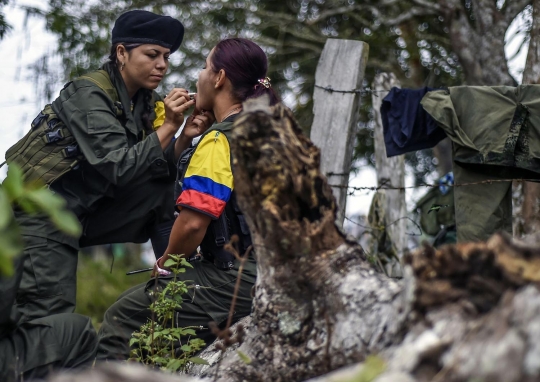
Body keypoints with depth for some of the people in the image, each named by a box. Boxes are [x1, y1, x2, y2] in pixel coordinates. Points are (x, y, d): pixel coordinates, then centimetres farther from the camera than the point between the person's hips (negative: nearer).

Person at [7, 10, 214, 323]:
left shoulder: (145, 102, 4)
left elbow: (162, 169, -1)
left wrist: (185, 137, -16)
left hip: (86, 213, 7)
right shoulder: (90, 95, -19)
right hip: (41, 218, -7)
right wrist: (169, 127, -29)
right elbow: (120, 169, -28)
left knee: (167, 189, -9)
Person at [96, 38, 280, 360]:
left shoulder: (219, 142, -15)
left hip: (235, 282, -10)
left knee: (121, 319, -1)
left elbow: (193, 223, -21)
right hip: (269, 276, 10)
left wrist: (166, 264, -3)